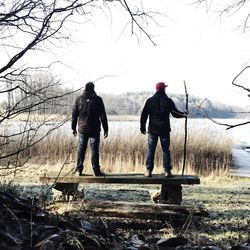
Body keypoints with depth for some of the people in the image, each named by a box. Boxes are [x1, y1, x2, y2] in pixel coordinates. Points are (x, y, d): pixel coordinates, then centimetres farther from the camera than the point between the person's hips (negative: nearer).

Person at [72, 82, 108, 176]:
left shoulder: (79, 99, 2)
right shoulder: (98, 100, -6)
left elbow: (74, 115, 7)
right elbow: (103, 116, -4)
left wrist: (74, 128, 16)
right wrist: (105, 129, 2)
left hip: (82, 129, 3)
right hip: (94, 130, -3)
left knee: (81, 149, 10)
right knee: (94, 150, 0)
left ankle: (79, 169, 11)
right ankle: (96, 170, 2)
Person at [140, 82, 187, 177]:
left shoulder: (150, 101, 1)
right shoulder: (168, 101, -2)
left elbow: (144, 115, 2)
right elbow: (175, 113, 4)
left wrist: (142, 127, 9)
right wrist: (184, 114, 23)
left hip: (153, 130, 1)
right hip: (164, 129, 0)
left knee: (150, 150, 4)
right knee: (165, 150, 6)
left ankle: (148, 170, 1)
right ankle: (167, 170, 3)